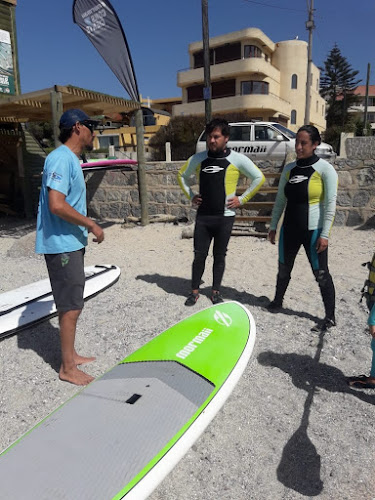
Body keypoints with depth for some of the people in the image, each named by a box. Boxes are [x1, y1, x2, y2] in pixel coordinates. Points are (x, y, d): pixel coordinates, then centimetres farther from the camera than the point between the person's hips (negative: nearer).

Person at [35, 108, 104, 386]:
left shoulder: (71, 159, 15)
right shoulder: (61, 158, -17)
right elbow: (56, 205, -26)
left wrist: (87, 224, 14)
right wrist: (91, 225, -18)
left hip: (71, 243, 10)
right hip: (62, 245, -10)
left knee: (71, 304, 17)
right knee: (72, 306, -2)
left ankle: (70, 355, 31)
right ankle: (68, 368, 12)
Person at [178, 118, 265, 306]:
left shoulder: (237, 159, -4)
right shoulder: (198, 159, 4)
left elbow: (259, 178, 2)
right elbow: (182, 176, 20)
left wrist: (242, 199, -3)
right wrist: (191, 196, 9)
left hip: (225, 216, -2)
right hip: (203, 216, 2)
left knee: (219, 256, 9)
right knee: (199, 255, 4)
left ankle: (216, 290, 23)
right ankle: (195, 291, 19)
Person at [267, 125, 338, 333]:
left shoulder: (325, 169, -8)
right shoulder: (289, 168, 7)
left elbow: (330, 204, -10)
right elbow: (280, 200, 11)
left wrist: (325, 234, -15)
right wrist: (273, 226, 10)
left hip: (313, 230, -5)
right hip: (289, 228, 5)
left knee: (321, 273, 1)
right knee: (284, 269, 16)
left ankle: (330, 317, 14)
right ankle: (277, 301, 37)